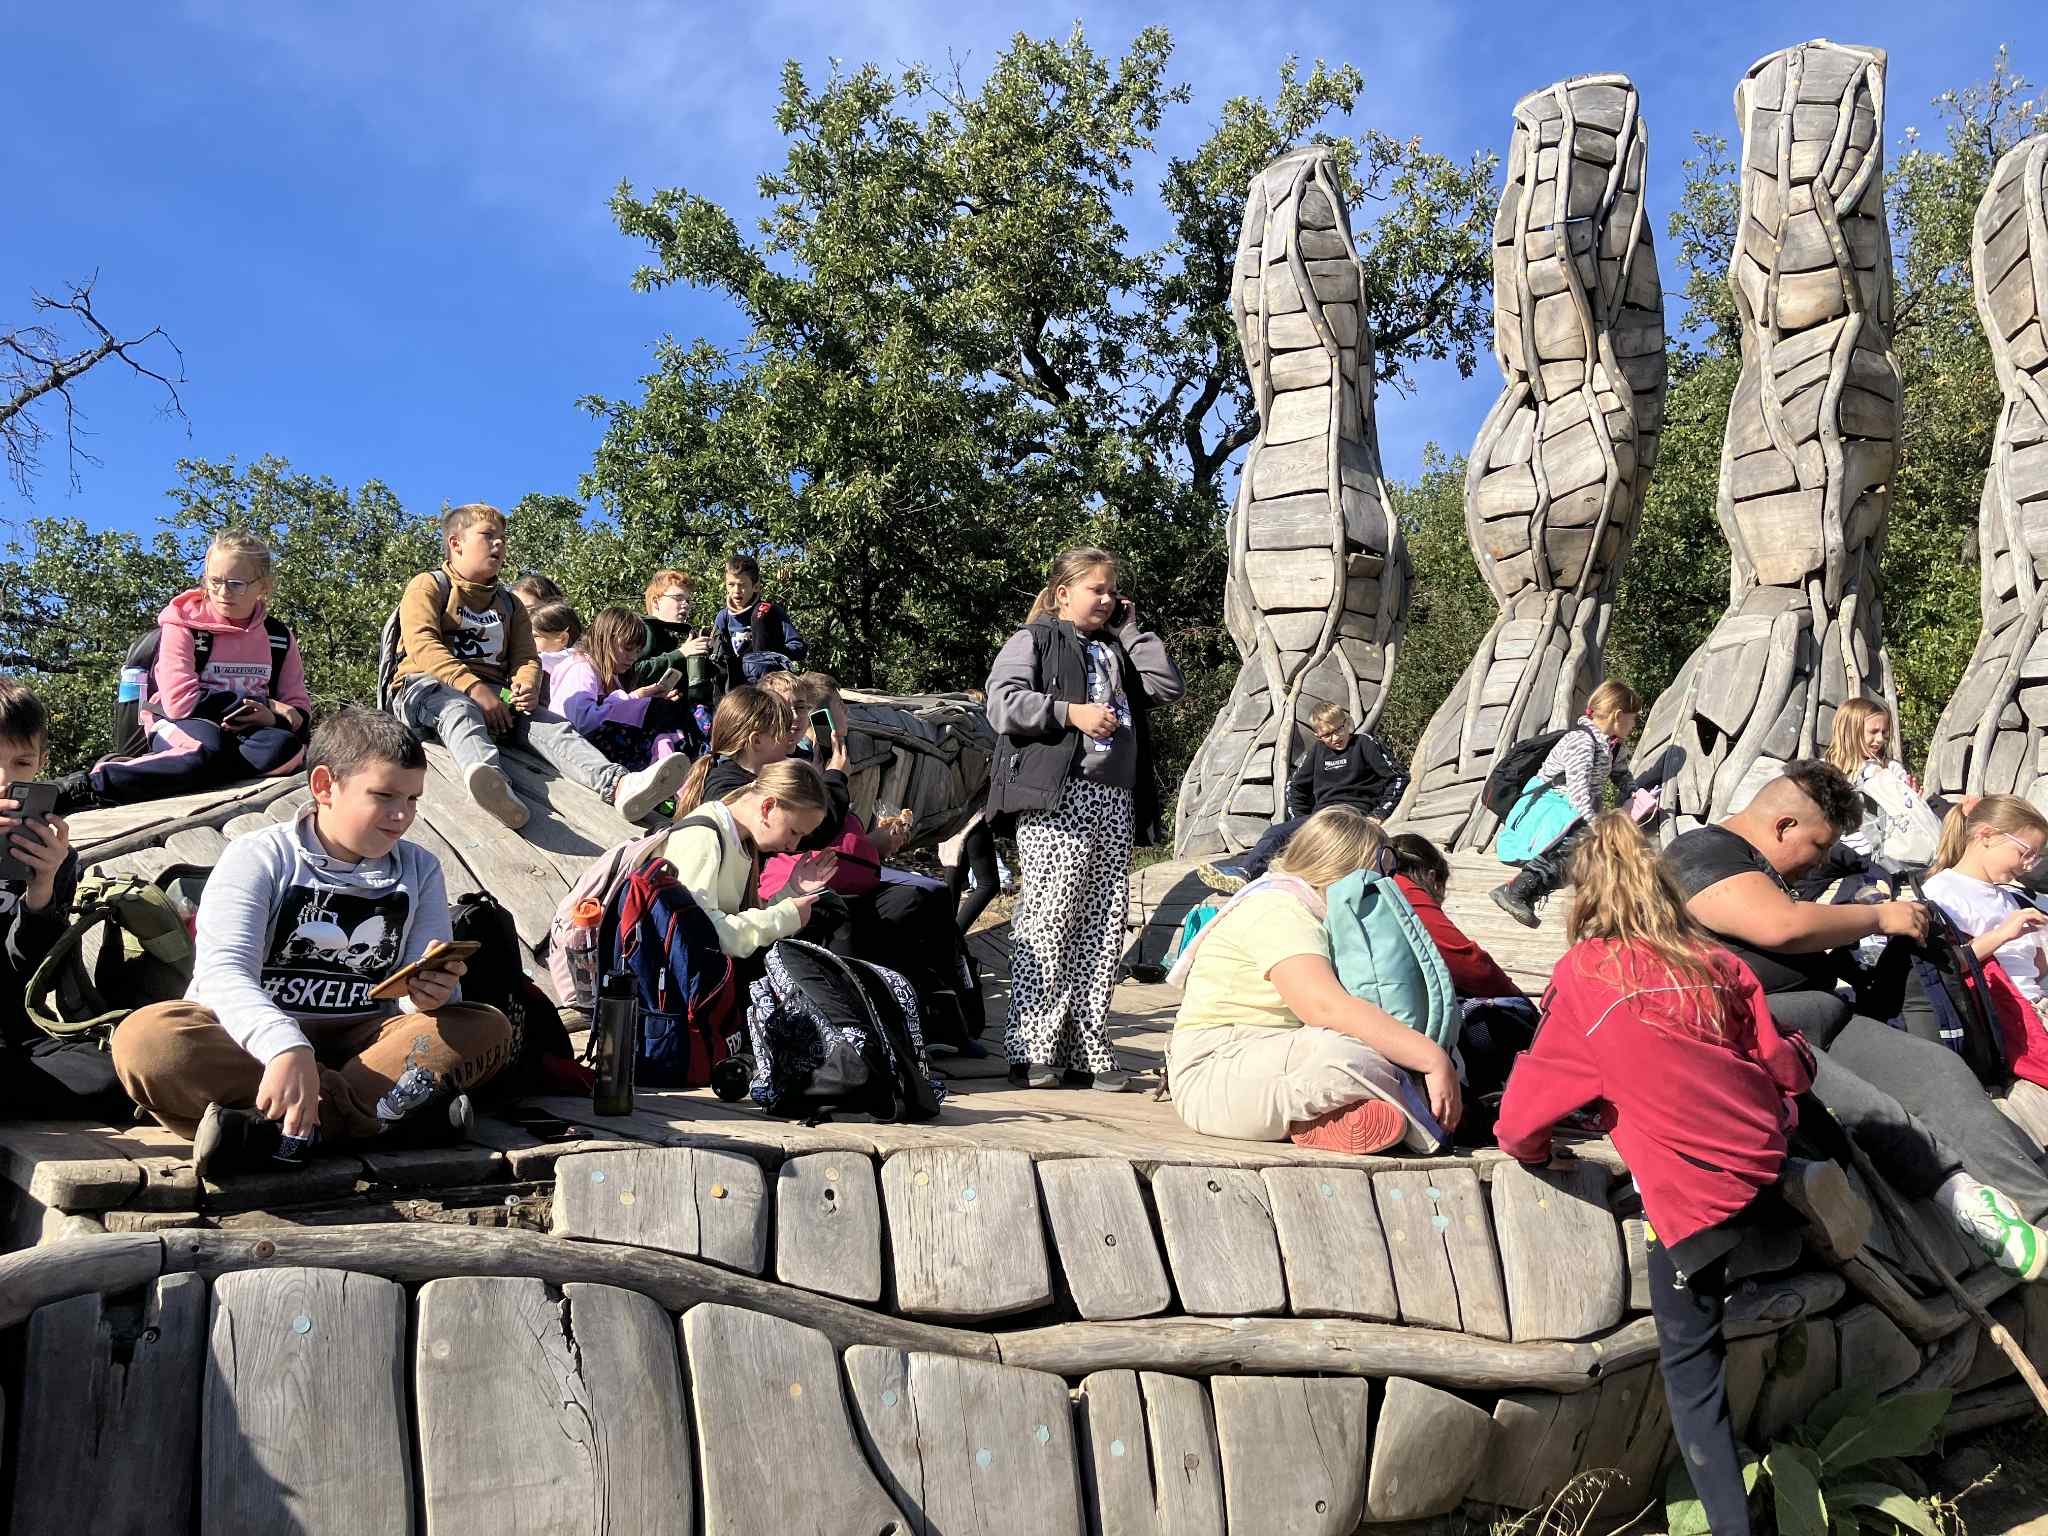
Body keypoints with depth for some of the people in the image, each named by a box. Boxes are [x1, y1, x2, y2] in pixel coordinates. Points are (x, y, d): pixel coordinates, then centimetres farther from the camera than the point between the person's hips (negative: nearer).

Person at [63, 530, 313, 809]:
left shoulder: (279, 638, 9)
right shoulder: (184, 625, -2)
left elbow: (300, 711, 8)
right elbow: (181, 703, -14)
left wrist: (274, 718, -18)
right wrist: (266, 705, -13)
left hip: (241, 733, 4)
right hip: (179, 726, -3)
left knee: (286, 747, -33)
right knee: (208, 750, -41)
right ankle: (88, 783, -35)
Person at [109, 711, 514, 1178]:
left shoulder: (419, 869, 12)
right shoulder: (259, 857, -2)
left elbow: (420, 994, 4)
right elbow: (223, 971, -19)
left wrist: (430, 994, -24)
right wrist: (284, 1047, -39)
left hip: (359, 1046, 3)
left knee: (488, 1029, -20)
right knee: (145, 1036, -33)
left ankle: (287, 1129, -34)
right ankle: (382, 1112, -34)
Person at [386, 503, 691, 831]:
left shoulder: (509, 606, 27)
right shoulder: (428, 586, 8)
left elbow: (526, 657, 14)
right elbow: (421, 645, -10)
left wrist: (528, 685, -13)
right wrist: (473, 687, -24)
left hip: (494, 692, 5)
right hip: (427, 686, -5)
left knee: (546, 722, -25)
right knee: (459, 710, -41)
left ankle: (618, 785, -55)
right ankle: (494, 785, -77)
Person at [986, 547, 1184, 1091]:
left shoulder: (1117, 650, 27)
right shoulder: (1035, 639, 7)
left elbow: (1168, 686, 15)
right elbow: (1001, 701, -7)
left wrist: (1131, 629, 17)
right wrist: (1071, 712, -14)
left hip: (1115, 800, 7)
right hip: (1057, 797, -7)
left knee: (1102, 928, 3)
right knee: (1047, 920, -10)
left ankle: (1087, 1049, 6)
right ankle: (1033, 1051, -7)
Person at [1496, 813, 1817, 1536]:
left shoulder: (1583, 975, -6)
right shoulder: (1715, 961, 5)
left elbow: (1522, 1122, -4)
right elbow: (1787, 1069, 10)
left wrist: (1527, 1145, 18)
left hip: (1693, 1196, -3)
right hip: (1769, 1168, 4)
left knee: (1690, 1363, 9)